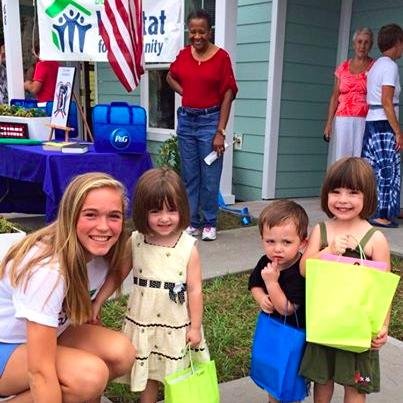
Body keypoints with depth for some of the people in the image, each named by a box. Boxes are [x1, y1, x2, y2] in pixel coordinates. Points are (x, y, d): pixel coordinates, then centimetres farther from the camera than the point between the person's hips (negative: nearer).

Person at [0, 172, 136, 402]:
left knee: (122, 352, -16)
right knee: (90, 375, -28)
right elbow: (40, 371, -33)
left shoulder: (101, 254, -11)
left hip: (42, 335, 7)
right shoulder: (47, 268, -34)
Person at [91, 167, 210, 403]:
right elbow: (117, 275, 4)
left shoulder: (188, 247, -14)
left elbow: (195, 289, -9)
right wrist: (97, 303, 1)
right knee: (148, 371, 17)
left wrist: (195, 327, -7)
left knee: (178, 375, 11)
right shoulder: (135, 242, -6)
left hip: (177, 323, -2)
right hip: (143, 320, 2)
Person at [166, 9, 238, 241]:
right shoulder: (184, 55, 5)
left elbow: (228, 94, -8)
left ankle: (210, 224, 16)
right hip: (186, 120, 5)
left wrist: (220, 132, -11)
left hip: (210, 120, -4)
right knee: (189, 175, 10)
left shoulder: (221, 56, -8)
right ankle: (193, 222, 21)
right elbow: (171, 77, 25)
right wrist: (185, 93, 6)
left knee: (210, 176, 0)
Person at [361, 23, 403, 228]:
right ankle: (381, 214, 1)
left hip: (371, 122, 9)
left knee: (373, 168, 11)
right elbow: (386, 101, -18)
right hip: (384, 124, -9)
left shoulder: (376, 65, 16)